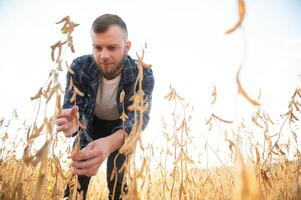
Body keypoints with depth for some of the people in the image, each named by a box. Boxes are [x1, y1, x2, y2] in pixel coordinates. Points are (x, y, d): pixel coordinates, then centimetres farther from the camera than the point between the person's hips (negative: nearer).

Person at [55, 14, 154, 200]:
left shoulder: (143, 74, -30)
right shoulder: (79, 67, -25)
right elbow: (71, 107, -25)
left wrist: (111, 143, -61)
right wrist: (71, 123, -52)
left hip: (122, 130, -1)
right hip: (90, 124, 1)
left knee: (117, 182, -4)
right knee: (77, 179, -2)